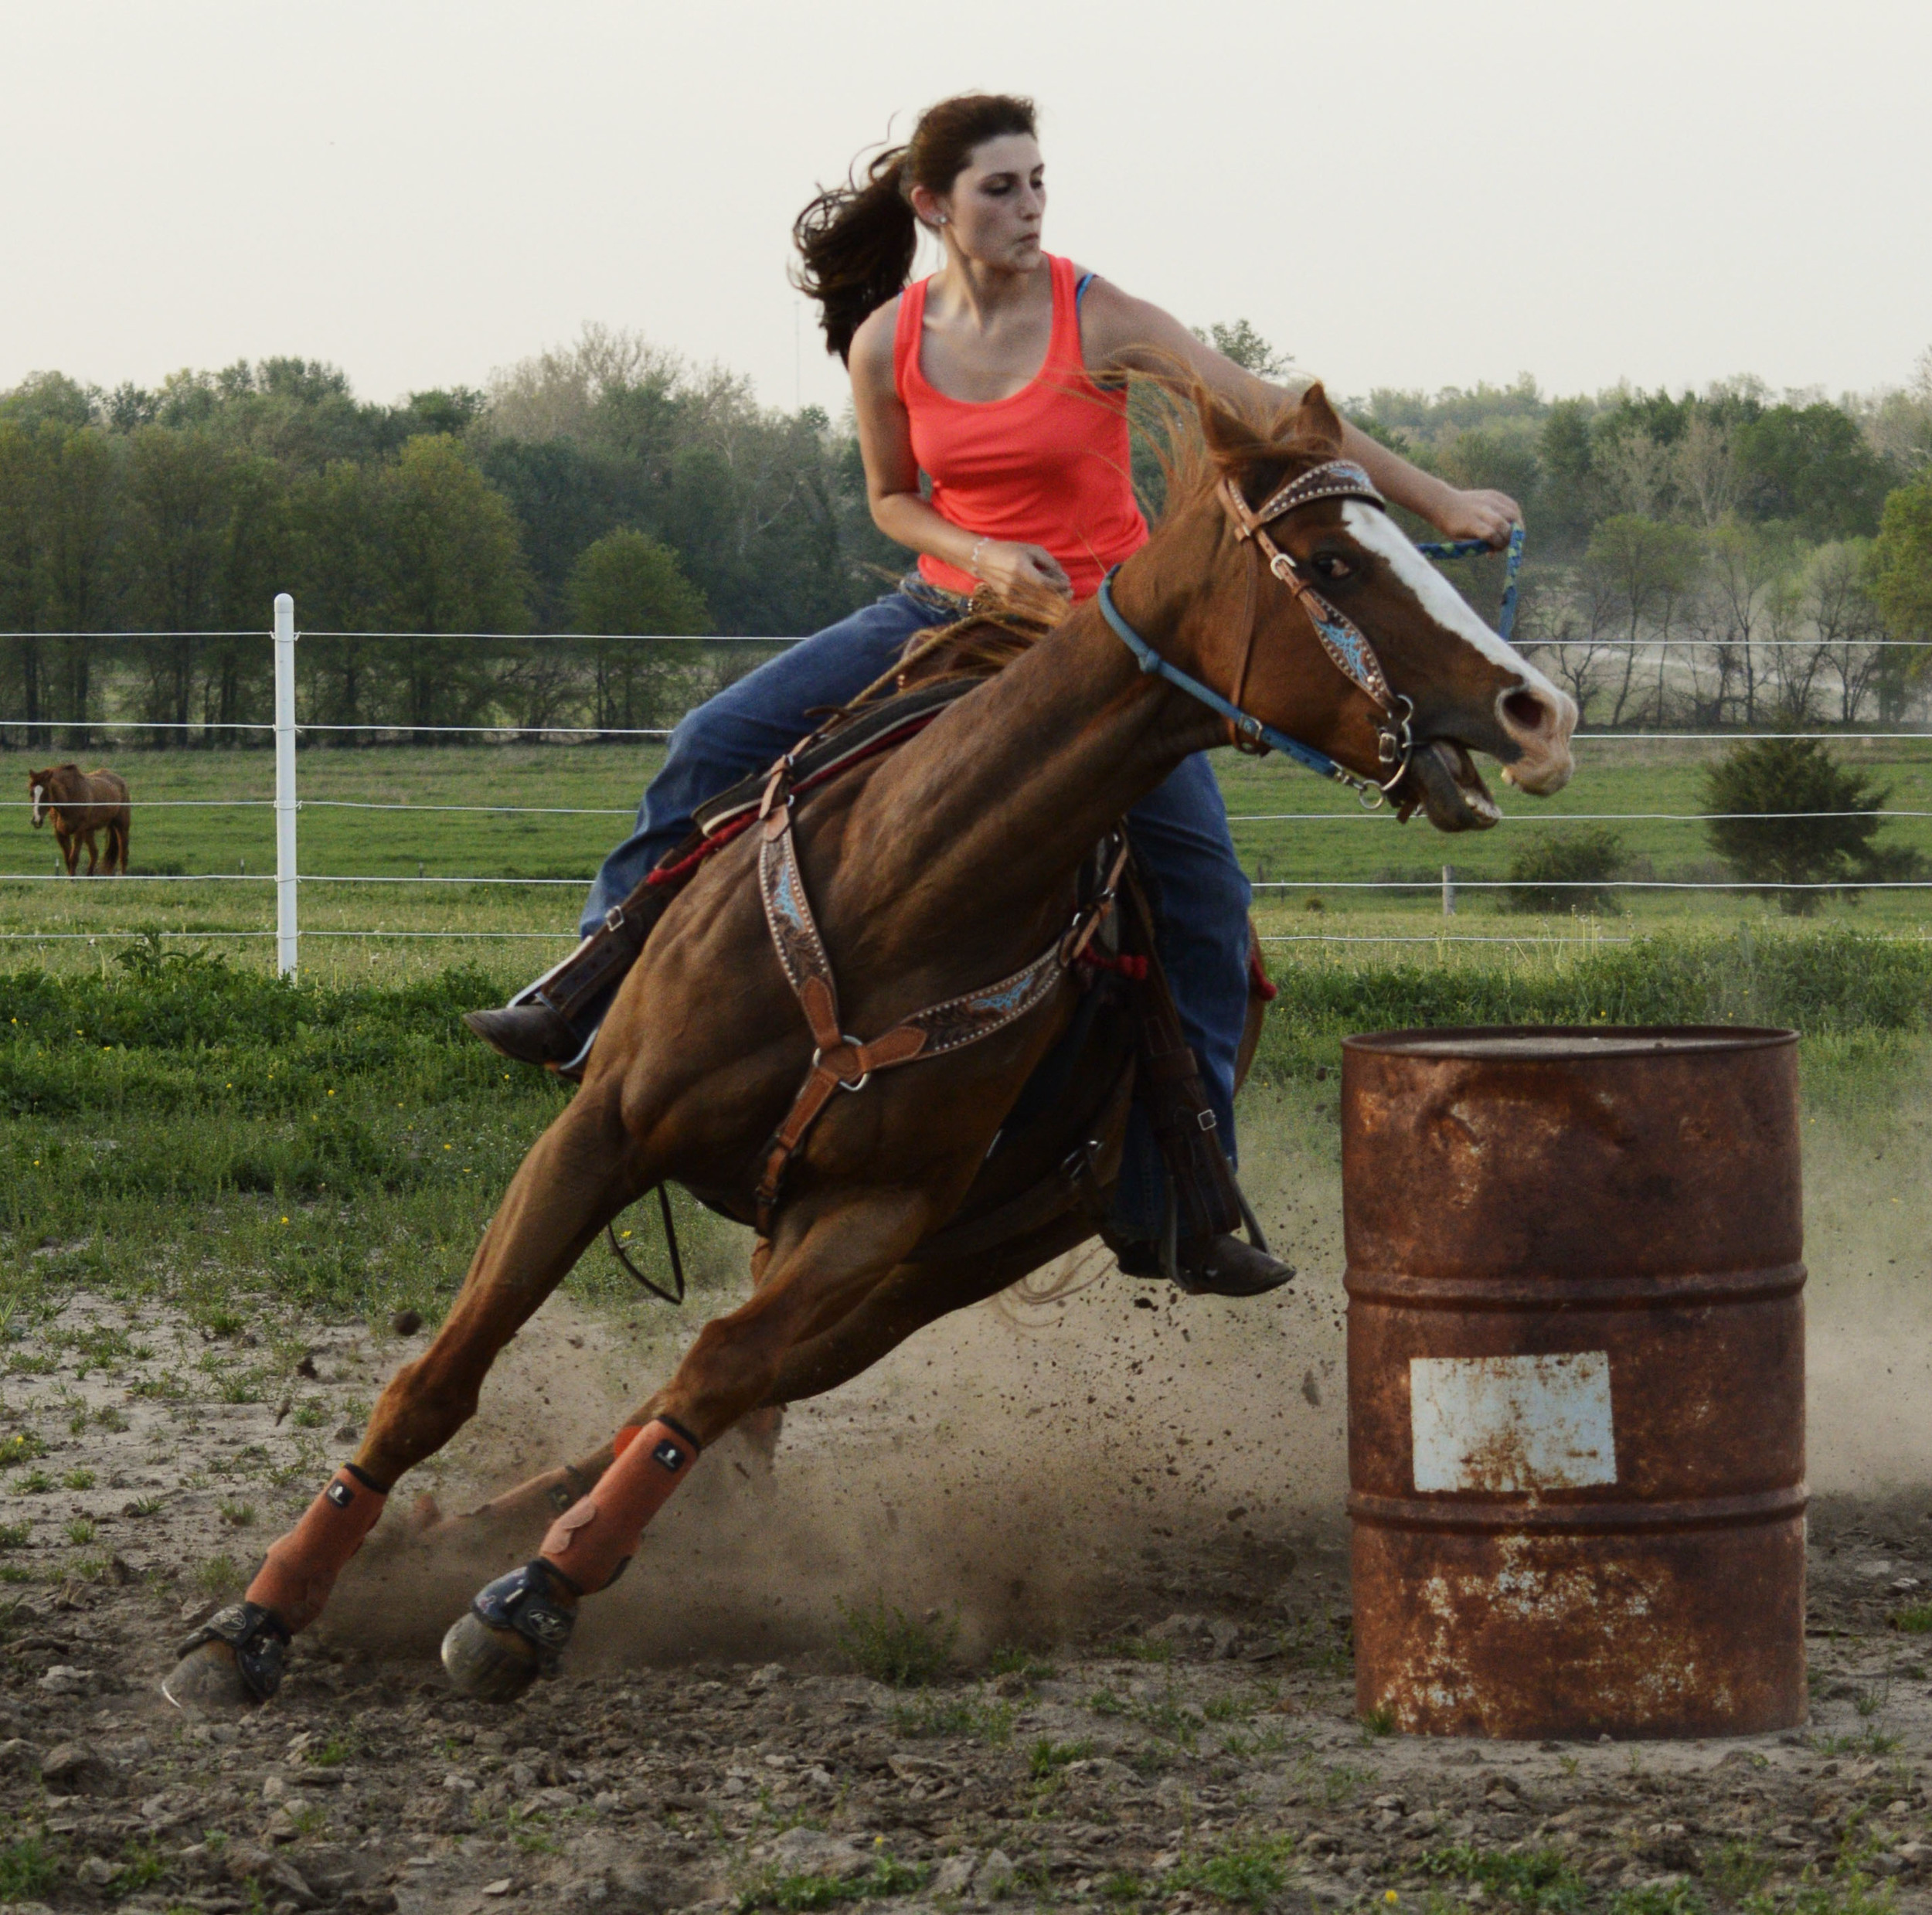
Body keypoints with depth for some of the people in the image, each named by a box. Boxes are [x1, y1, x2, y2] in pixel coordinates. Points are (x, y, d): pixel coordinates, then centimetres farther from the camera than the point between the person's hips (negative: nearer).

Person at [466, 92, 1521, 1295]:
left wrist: (1439, 501, -21)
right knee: (718, 744, -11)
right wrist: (980, 554, -14)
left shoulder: (1096, 320, -15)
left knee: (1205, 902, -9)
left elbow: (1270, 411, -18)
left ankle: (1174, 1212, -1)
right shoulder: (888, 345, -7)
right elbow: (893, 499, 8)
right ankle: (591, 995, 2)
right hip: (953, 608, 2)